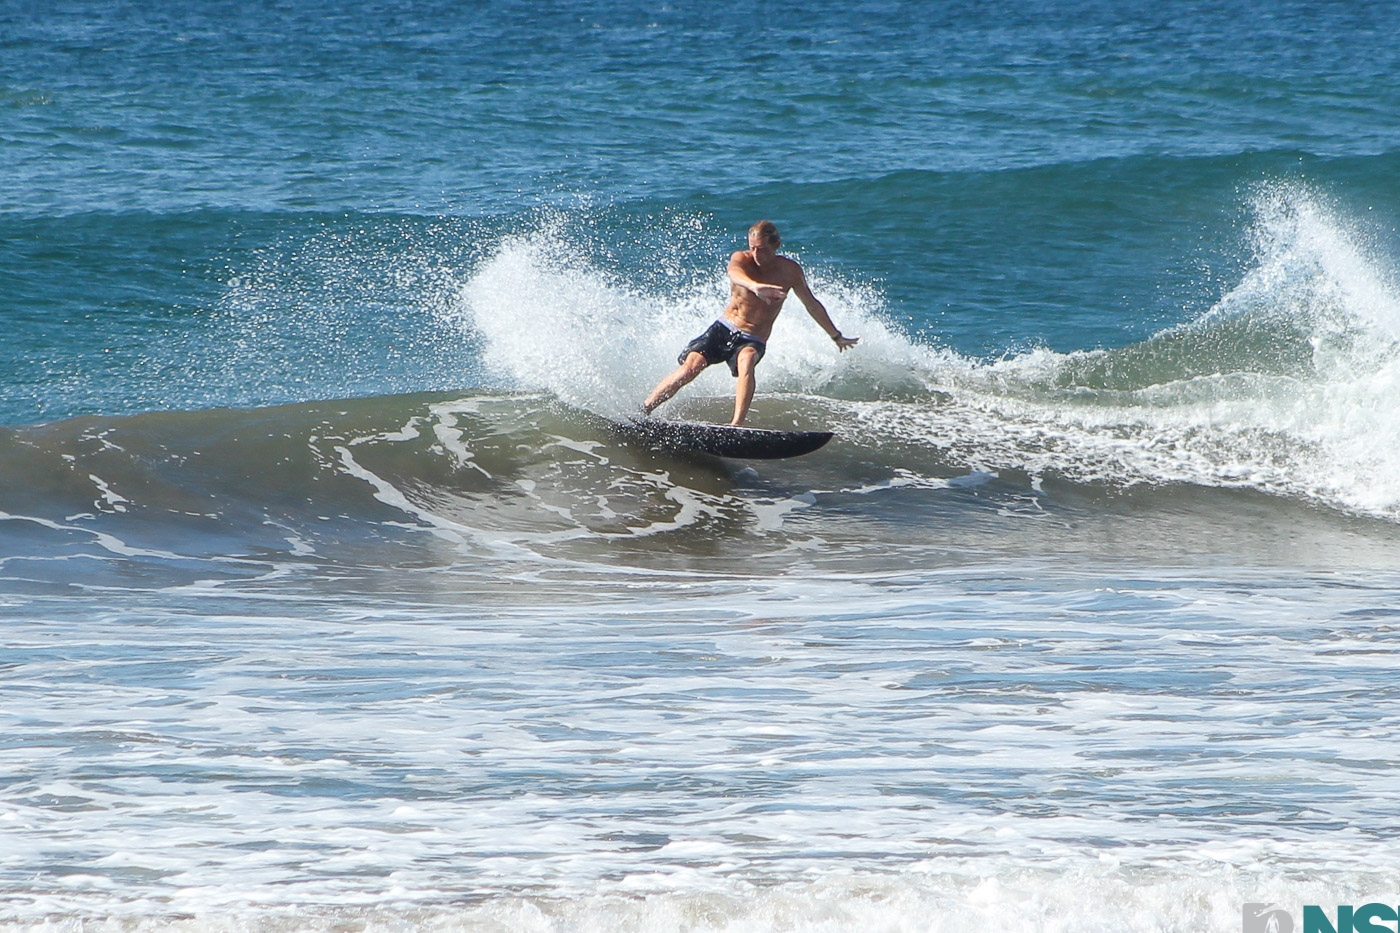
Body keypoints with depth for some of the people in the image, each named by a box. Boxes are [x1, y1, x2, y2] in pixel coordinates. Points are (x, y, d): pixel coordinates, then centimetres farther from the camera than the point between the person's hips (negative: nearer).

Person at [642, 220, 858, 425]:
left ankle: (737, 426, -48)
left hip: (753, 341, 0)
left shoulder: (790, 271, -2)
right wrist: (754, 286, -60)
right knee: (692, 364, -23)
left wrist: (836, 337, 22)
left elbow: (812, 305, 13)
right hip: (723, 330, 0)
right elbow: (735, 274, -36)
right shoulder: (741, 259, -9)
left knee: (746, 362, -35)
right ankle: (641, 412, -11)